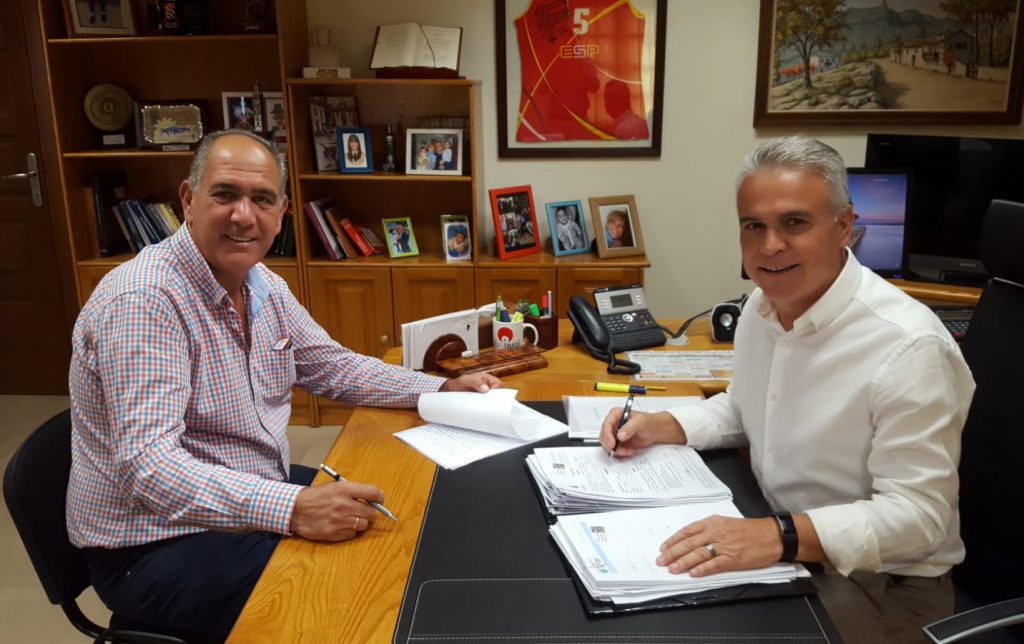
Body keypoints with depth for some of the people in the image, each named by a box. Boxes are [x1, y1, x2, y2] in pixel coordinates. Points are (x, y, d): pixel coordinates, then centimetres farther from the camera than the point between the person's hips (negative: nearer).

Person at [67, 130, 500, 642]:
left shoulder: (262, 284, 2)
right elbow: (148, 465, -32)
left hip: (256, 499, 8)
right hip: (158, 546, -8)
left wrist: (443, 389, 1)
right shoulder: (142, 300, -24)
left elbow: (334, 367, 12)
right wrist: (290, 508, -41)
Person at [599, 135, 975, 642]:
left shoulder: (908, 347, -25)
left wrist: (782, 537, -38)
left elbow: (917, 513, -25)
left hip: (879, 580, -6)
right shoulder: (762, 305, 1)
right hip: (773, 540, 7)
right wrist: (661, 428, -1)